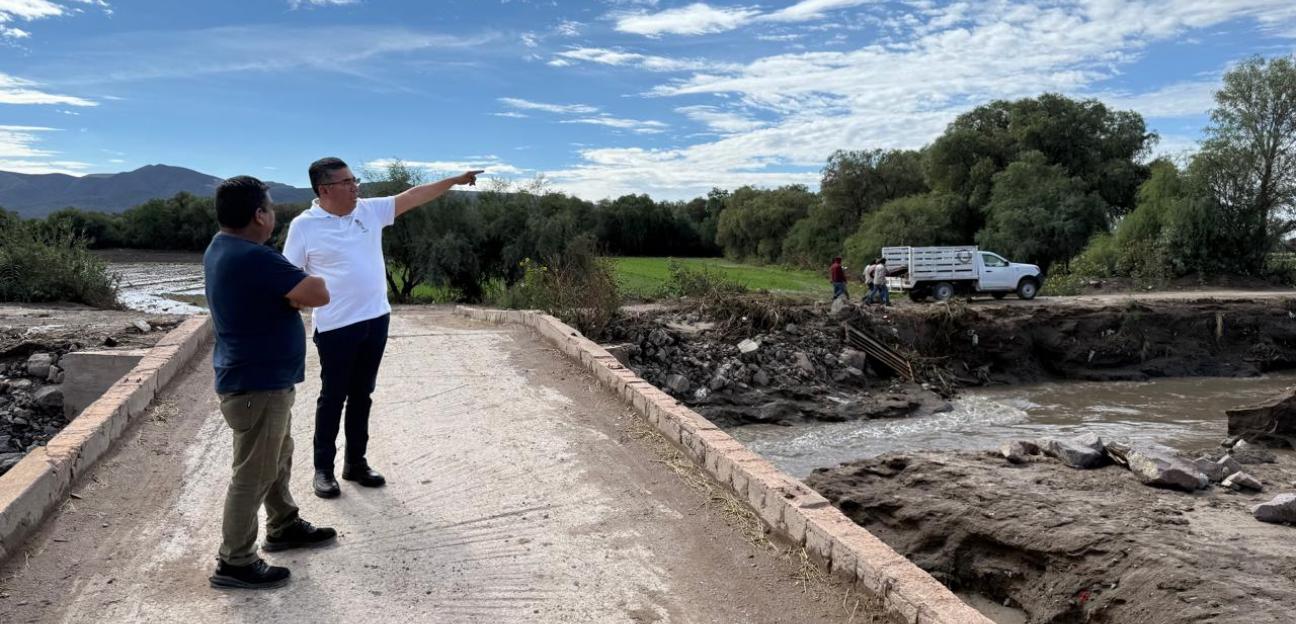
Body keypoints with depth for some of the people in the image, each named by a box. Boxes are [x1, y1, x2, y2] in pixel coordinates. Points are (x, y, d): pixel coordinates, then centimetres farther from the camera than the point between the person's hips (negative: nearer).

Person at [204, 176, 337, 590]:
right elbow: (318, 295, -26)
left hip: (260, 378, 10)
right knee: (253, 475, 1)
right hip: (257, 385, -10)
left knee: (278, 459, 24)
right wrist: (306, 282, -4)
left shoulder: (222, 246, 6)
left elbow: (281, 293, 13)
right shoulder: (253, 258, -27)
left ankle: (284, 528, 40)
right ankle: (234, 564, 13)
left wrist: (292, 289, -8)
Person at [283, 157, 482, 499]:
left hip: (375, 320, 5)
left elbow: (413, 197, 7)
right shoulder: (304, 226, -9)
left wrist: (455, 180, 4)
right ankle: (323, 468, 20)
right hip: (336, 327, -5)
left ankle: (356, 462, 27)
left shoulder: (370, 210, 4)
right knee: (332, 398, 6)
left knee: (362, 395, 15)